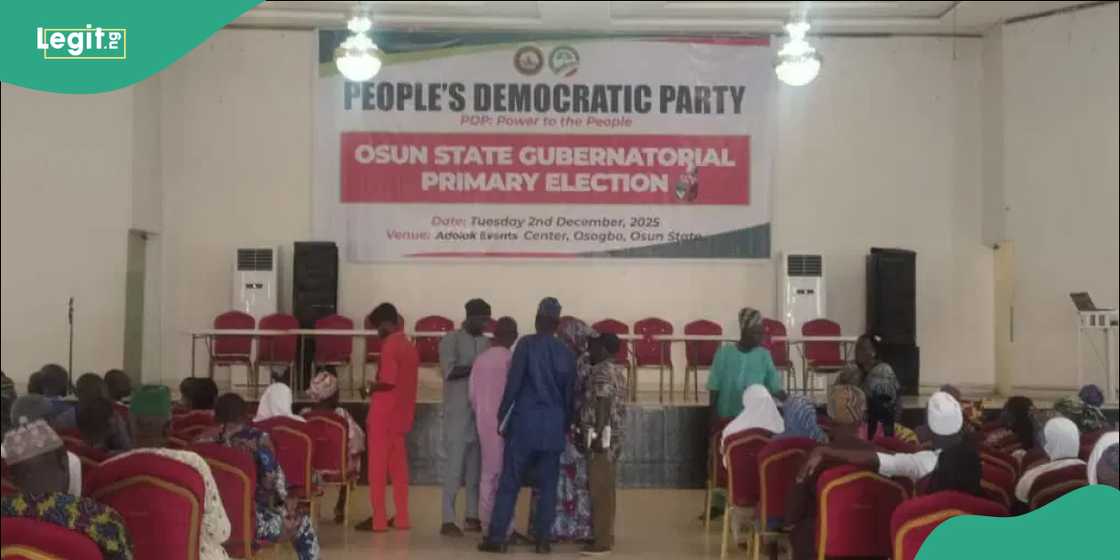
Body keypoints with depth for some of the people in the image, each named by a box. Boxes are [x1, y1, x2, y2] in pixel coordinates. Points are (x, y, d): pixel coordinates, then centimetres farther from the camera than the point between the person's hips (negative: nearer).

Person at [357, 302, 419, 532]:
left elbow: (387, 382, -22)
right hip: (402, 414, 8)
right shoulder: (409, 346, 12)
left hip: (384, 415, -8)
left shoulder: (390, 346, -14)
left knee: (378, 467, 0)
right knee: (399, 468, 12)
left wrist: (371, 388, -4)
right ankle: (401, 518, 15)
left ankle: (378, 519, 3)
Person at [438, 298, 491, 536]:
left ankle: (472, 517, 13)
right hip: (458, 413, -5)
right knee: (454, 465, -5)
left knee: (476, 466, 6)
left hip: (482, 412, 5)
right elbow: (449, 372, -13)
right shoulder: (451, 340, -2)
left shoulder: (487, 342, 14)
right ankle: (448, 520, -3)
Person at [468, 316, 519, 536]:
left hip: (484, 422, 6)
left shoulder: (480, 359, 6)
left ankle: (487, 524, 12)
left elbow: (472, 393, 8)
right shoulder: (510, 358, -11)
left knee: (488, 472, 11)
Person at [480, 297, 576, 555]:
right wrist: (565, 425, 19)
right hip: (554, 425, 3)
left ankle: (496, 538, 1)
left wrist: (502, 416, 0)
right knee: (547, 486, 7)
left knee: (509, 483, 1)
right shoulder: (567, 353, 7)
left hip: (525, 421, -3)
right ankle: (543, 540, 6)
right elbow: (570, 394, 10)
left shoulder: (526, 344, -5)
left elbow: (513, 383, -8)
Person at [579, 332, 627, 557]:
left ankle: (602, 541, -4)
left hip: (602, 437, -10)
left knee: (600, 490, -7)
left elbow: (603, 406, -21)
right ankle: (605, 536, 19)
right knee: (605, 489, 13)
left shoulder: (602, 372, -13)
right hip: (612, 436, 10)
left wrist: (598, 436, -23)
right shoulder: (615, 370, 17)